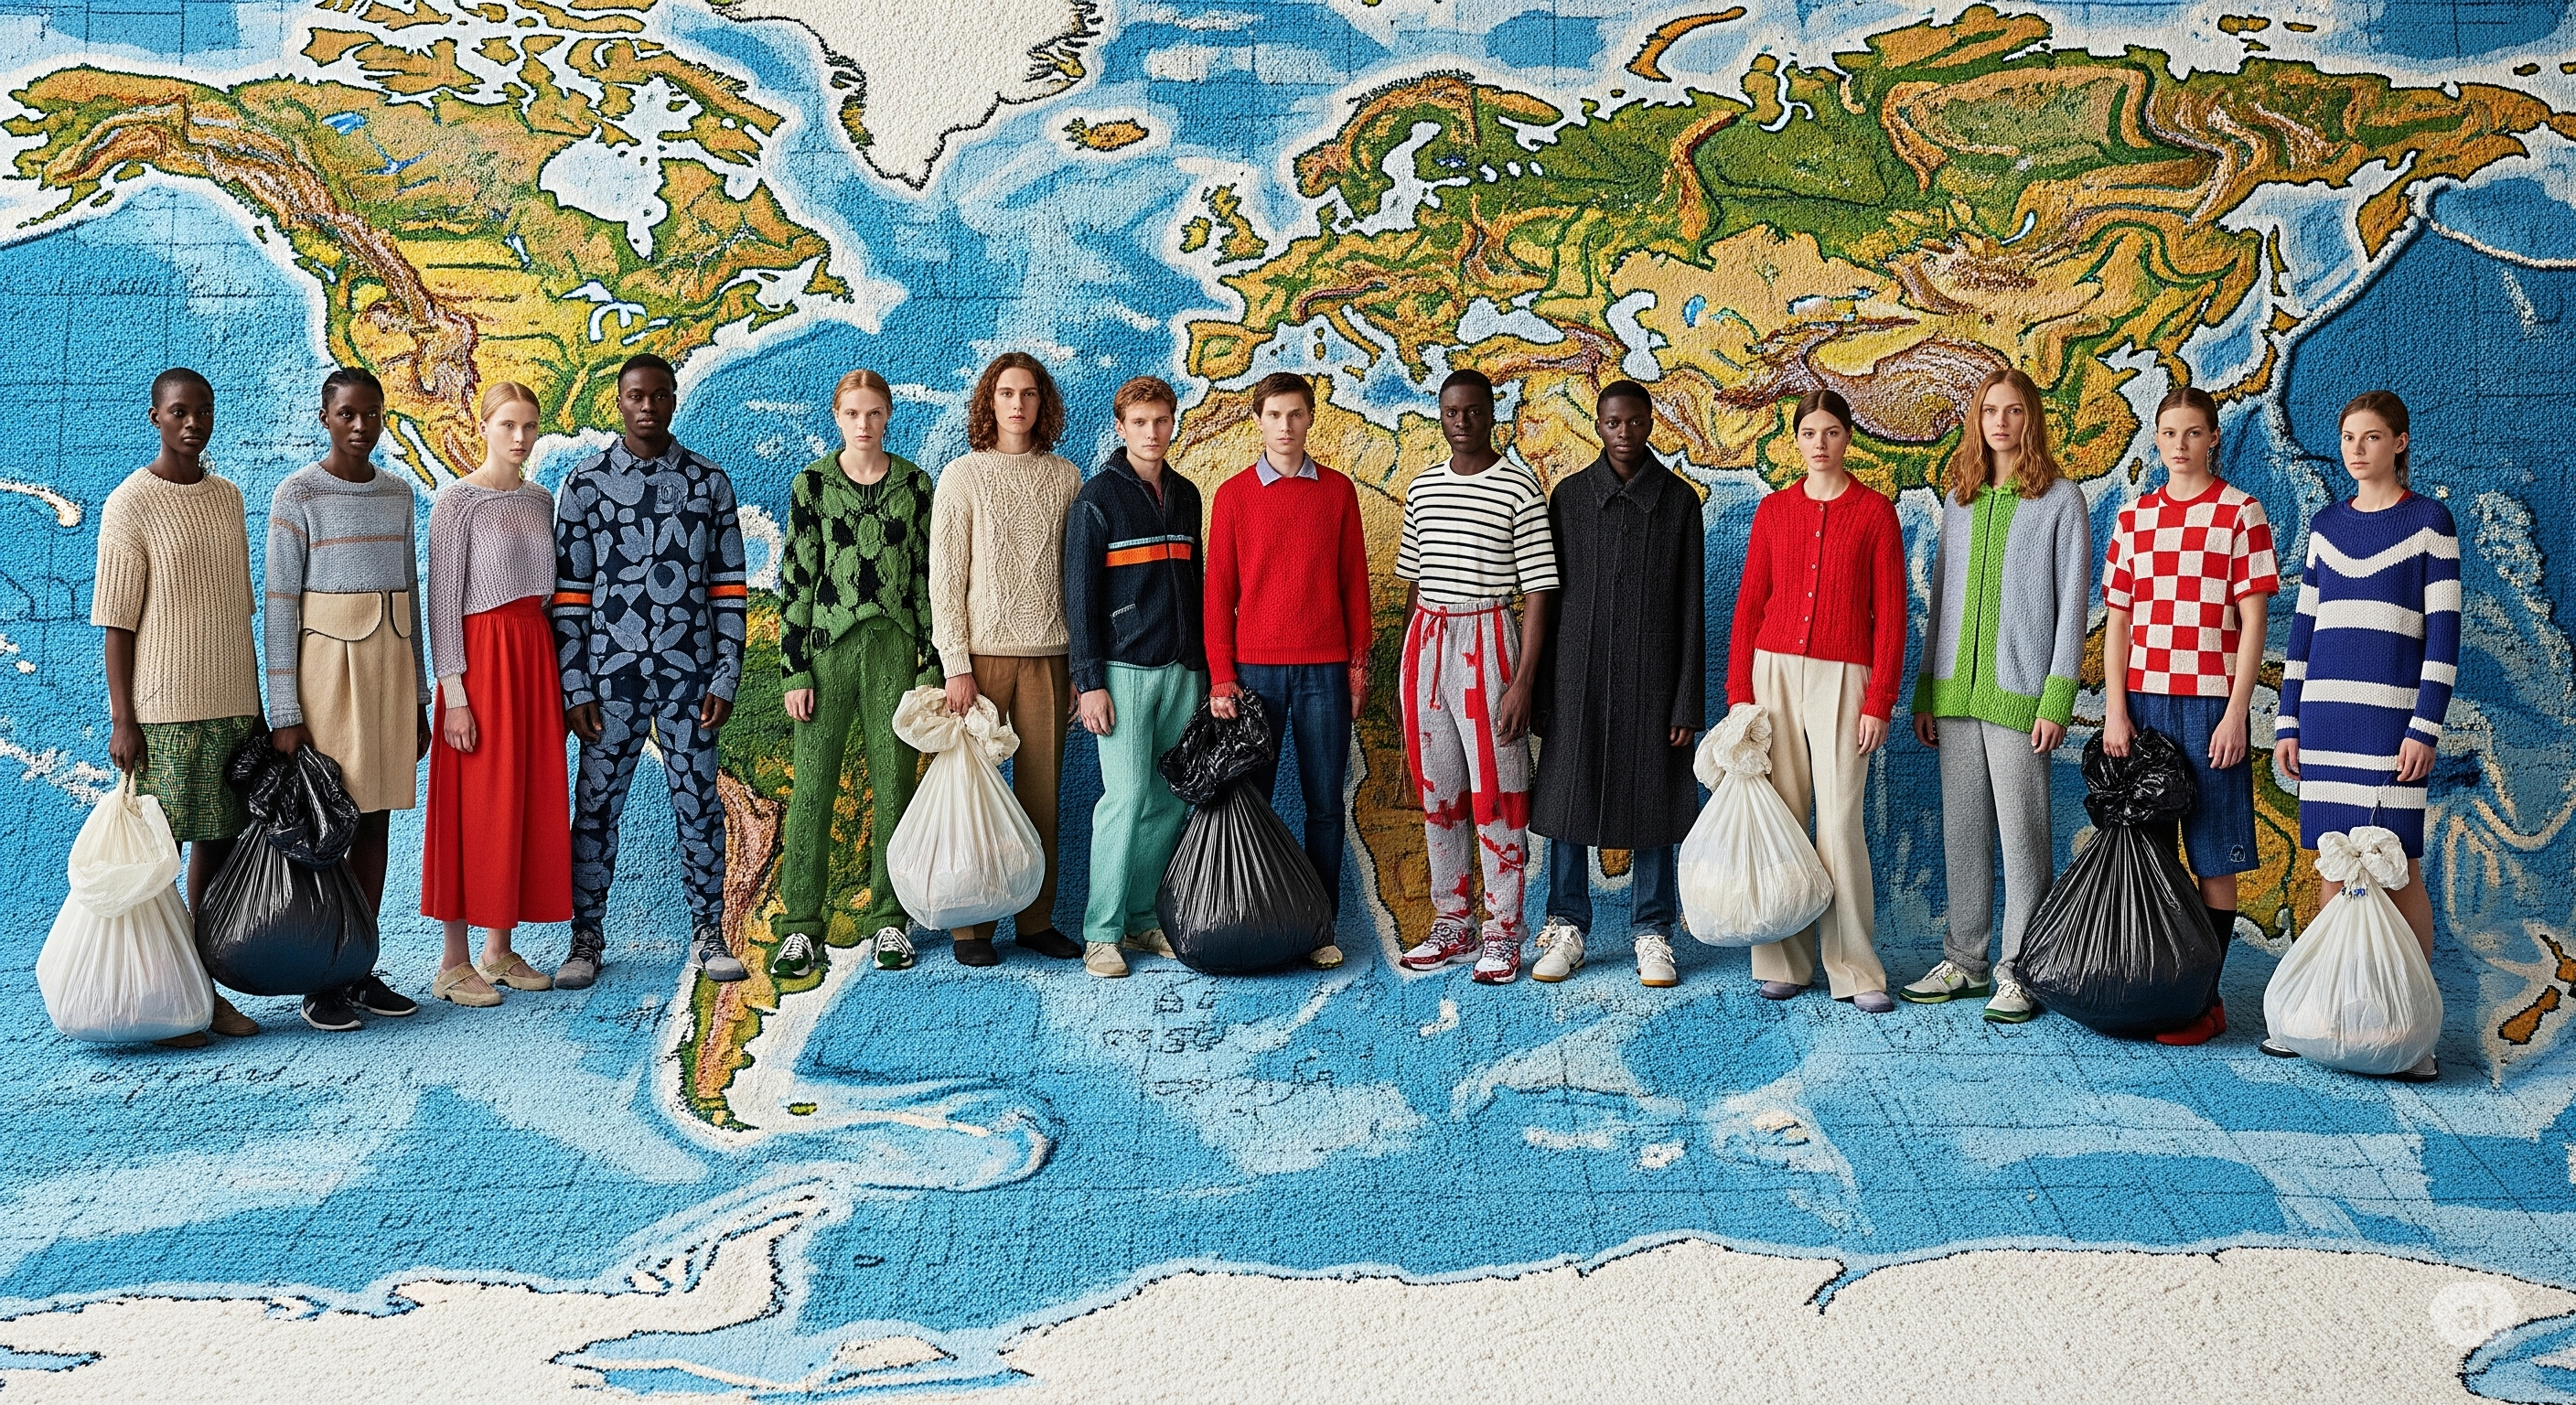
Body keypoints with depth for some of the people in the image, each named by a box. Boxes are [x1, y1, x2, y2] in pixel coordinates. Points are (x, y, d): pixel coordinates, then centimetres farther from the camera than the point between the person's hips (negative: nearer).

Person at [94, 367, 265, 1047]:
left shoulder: (228, 498, 11)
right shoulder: (131, 503, -6)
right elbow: (117, 622, -8)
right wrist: (122, 720, -12)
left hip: (232, 702, 6)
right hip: (165, 709, -6)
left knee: (220, 841, 9)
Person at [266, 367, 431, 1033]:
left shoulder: (398, 494, 10)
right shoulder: (297, 496, -7)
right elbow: (280, 606, -8)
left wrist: (417, 696, 13)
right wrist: (284, 714, -13)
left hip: (390, 665, 6)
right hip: (326, 662, -6)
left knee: (374, 822, 8)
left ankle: (360, 971, 15)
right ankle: (319, 983, 5)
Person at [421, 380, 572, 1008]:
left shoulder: (539, 500, 11)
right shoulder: (458, 501, -9)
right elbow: (443, 600, -11)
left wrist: (558, 680, 12)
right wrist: (454, 696, -16)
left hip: (535, 650, 7)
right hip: (482, 654, -7)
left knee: (529, 801, 8)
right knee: (475, 805, -4)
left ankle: (499, 950, 18)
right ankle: (455, 963, 4)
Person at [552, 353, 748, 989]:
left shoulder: (710, 482, 5)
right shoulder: (585, 483, 1)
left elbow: (728, 586, 6)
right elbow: (569, 592, 1)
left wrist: (726, 677, 0)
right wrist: (575, 689, -4)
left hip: (689, 674, 1)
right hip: (611, 674, -1)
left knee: (699, 803, 5)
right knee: (596, 806, 4)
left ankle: (708, 934, 16)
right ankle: (587, 940, 15)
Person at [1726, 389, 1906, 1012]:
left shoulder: (1875, 511, 2)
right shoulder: (1773, 510, 10)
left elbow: (1890, 612, 0)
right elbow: (1749, 604, 10)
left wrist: (1878, 701, -6)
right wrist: (1738, 692, 3)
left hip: (1842, 678, -3)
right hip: (1774, 672, 3)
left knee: (1839, 821, -7)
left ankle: (1856, 969, 1)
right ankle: (1784, 961, 9)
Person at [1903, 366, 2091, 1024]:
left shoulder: (2060, 499, -1)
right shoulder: (1958, 500, 14)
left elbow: (2071, 604, -4)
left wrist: (2057, 699, -12)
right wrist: (1924, 692, 12)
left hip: (2018, 691, -5)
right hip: (1956, 692, 5)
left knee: (2023, 832, -2)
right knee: (1962, 829, 9)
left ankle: (2019, 970, 5)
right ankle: (1964, 961, 18)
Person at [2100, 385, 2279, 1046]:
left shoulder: (2241, 513, 1)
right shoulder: (2135, 517, 11)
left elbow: (2252, 622, -3)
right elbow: (2117, 620, 10)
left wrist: (2236, 713, -10)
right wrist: (2114, 711, 1)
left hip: (2210, 701, -4)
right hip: (2141, 700, 4)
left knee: (2214, 856, -1)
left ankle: (2204, 999, 4)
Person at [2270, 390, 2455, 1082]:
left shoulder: (2428, 520, 1)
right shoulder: (2325, 523, 13)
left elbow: (2444, 630, -4)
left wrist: (2425, 728, -11)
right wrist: (2287, 721, 10)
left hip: (2392, 714, -4)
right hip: (2325, 714, 4)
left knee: (2398, 868, -4)